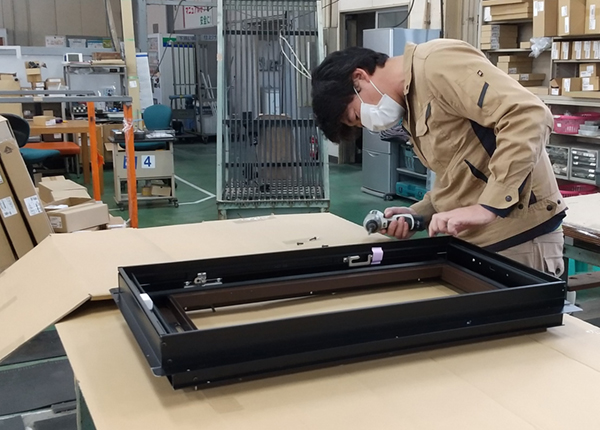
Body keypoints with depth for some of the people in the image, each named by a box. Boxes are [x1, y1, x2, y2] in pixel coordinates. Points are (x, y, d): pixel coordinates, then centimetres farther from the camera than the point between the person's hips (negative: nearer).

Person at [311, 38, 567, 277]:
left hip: (517, 238, -9)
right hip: (474, 240, 9)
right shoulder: (411, 101, 16)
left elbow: (529, 117, -24)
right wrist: (416, 214, 3)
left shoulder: (437, 64, -14)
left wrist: (487, 207, -26)